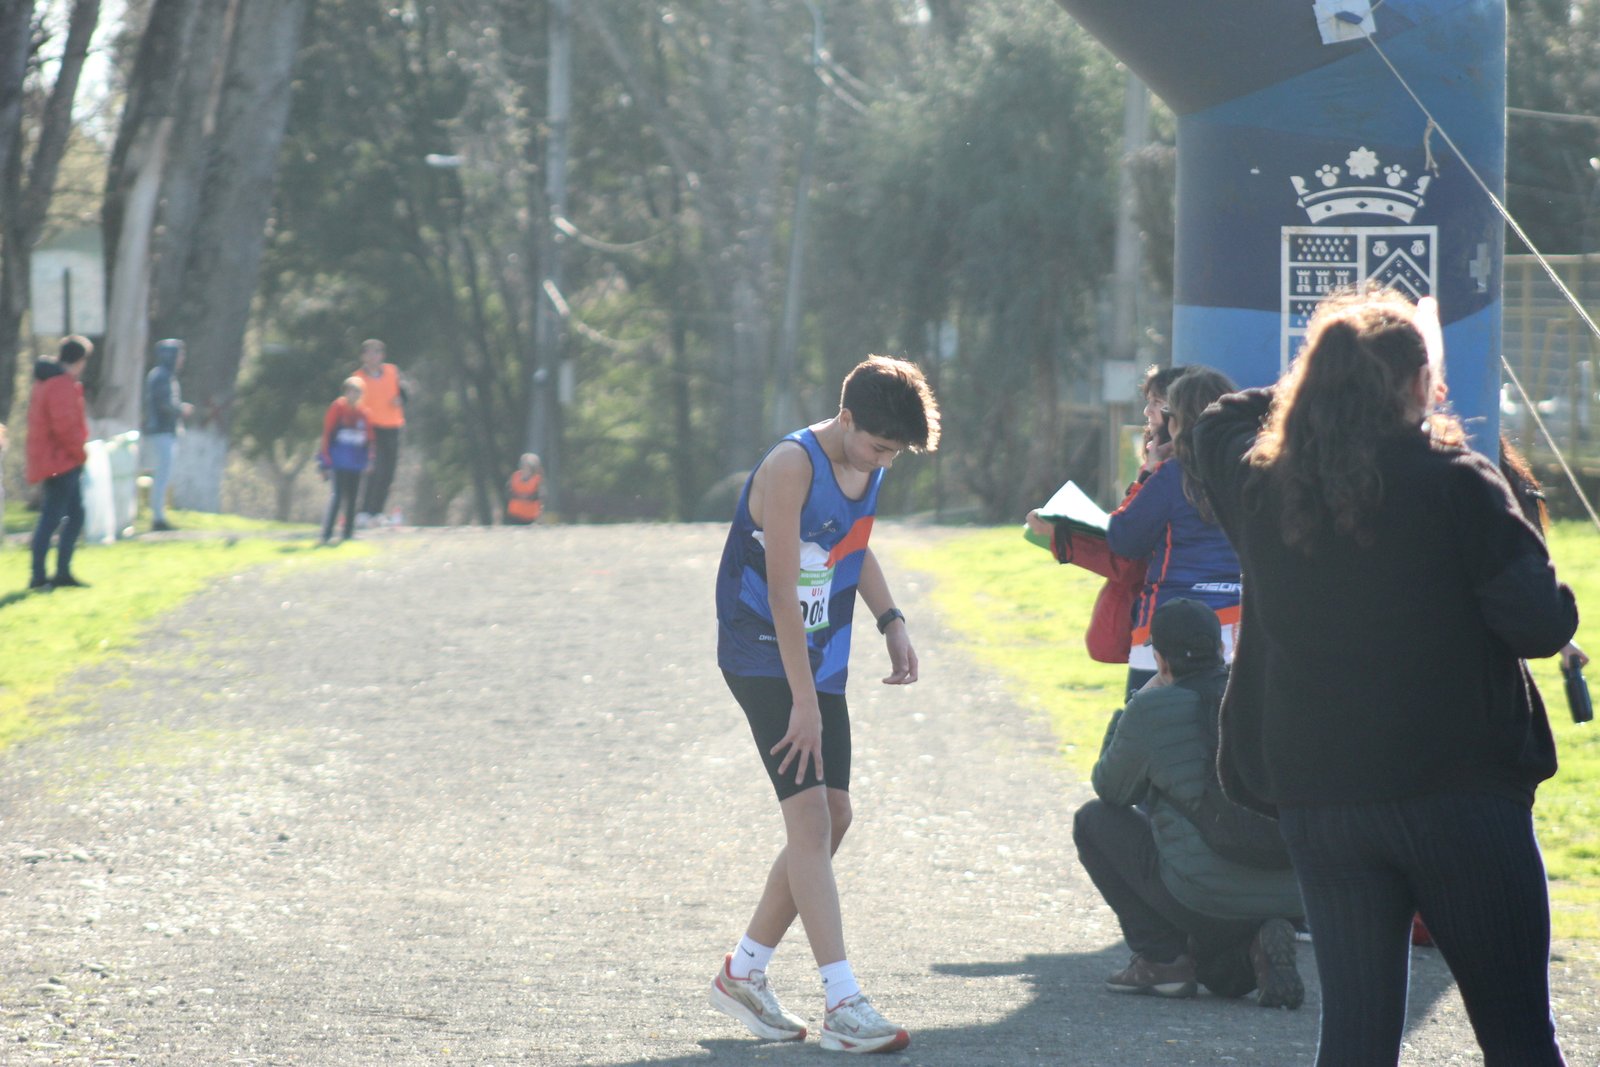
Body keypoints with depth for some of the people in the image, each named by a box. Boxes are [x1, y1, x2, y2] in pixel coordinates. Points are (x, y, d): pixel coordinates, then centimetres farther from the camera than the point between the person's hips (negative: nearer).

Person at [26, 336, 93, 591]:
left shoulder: (45, 382, 16)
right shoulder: (63, 386, -17)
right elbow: (65, 427, -24)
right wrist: (80, 453, -11)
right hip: (61, 462, -11)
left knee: (76, 515, 15)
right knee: (52, 517, -8)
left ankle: (63, 572, 19)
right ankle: (38, 576, -7)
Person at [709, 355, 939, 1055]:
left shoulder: (869, 465, 5)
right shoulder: (793, 466, -21)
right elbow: (782, 591, -24)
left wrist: (891, 620, 10)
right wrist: (804, 702, -24)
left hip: (820, 662, 9)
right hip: (764, 658, -9)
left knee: (832, 819, 8)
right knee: (810, 814, -16)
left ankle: (743, 972, 21)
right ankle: (842, 1003, -21)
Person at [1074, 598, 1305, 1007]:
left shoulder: (1150, 712, -7)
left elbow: (1111, 791, 10)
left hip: (1204, 894, -5)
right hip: (1290, 894, 5)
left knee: (1093, 820, 17)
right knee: (1219, 974, 36)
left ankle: (1160, 956, 10)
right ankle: (1261, 945, 0)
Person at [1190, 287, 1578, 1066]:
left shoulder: (1262, 483, 3)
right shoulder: (1454, 484, -11)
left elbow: (1219, 425, 27)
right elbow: (1541, 625, -14)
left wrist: (1324, 385, 22)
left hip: (1316, 796, 4)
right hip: (1459, 789, -4)